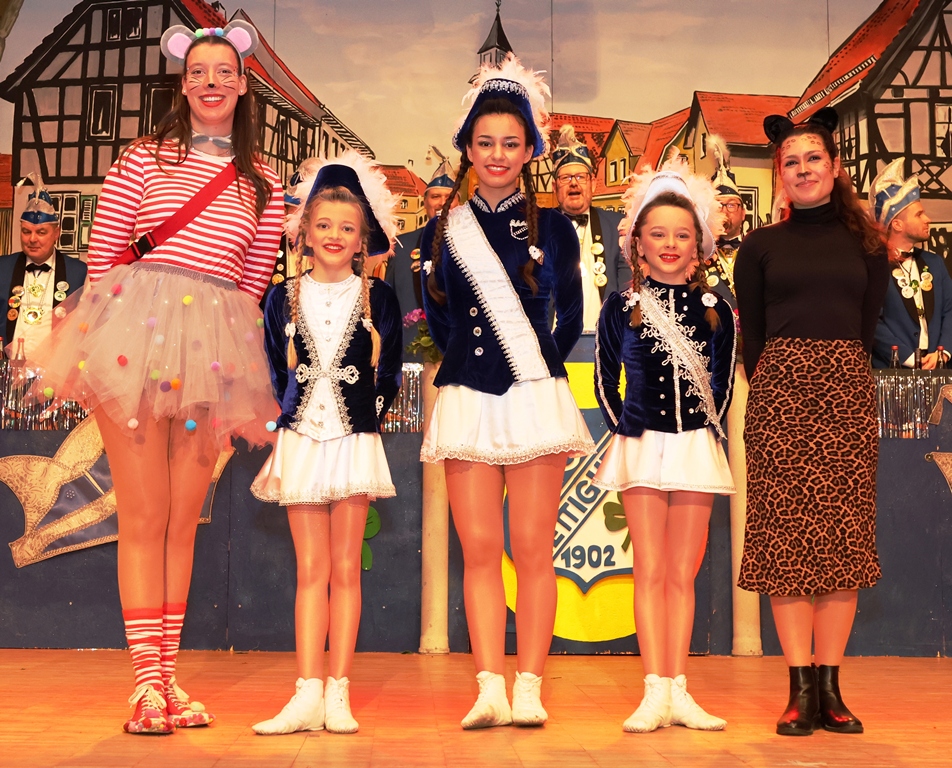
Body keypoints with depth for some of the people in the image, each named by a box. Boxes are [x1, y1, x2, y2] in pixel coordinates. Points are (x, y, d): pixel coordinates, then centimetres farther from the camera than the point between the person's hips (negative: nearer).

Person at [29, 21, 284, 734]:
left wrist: (218, 339, 6)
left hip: (215, 344, 2)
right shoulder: (145, 158, 7)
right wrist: (127, 316, 3)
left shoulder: (264, 183, 12)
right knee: (144, 517, -2)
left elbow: (256, 277, 12)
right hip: (135, 331, -2)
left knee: (183, 520, 6)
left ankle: (167, 675, 14)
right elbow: (104, 250, 6)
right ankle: (147, 681, 3)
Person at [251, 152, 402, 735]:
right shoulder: (284, 298, 6)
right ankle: (308, 694, 3)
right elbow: (275, 375, 12)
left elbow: (389, 375, 6)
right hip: (301, 441, 2)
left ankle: (338, 694, 6)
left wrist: (368, 420, 1)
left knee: (346, 568, 1)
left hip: (354, 441, -1)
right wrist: (285, 427, 7)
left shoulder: (378, 298, 2)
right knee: (311, 570, 3)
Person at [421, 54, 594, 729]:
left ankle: (529, 690, 4)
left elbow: (569, 322, 9)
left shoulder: (552, 228, 6)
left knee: (532, 551, -1)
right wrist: (473, 361, 11)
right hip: (467, 398, 2)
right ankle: (490, 689, 3)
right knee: (479, 550, 0)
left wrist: (536, 368, 7)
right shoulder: (443, 231, 10)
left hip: (535, 397, -2)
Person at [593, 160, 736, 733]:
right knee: (650, 571, -2)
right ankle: (656, 692, -1)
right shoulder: (622, 306, 2)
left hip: (697, 446, 1)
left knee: (683, 574, 4)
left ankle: (678, 691, 8)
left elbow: (723, 379, 12)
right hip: (642, 446, -1)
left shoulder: (714, 308, 6)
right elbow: (606, 379, 8)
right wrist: (623, 428, -1)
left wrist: (710, 428, 3)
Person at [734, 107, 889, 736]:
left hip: (847, 392, 1)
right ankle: (802, 689, -1)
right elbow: (751, 337, 8)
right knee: (786, 536, -5)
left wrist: (838, 376, 7)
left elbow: (869, 327, 12)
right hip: (780, 392, -1)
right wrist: (774, 389, 2)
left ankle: (830, 688, 5)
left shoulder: (865, 245, 12)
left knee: (844, 536, -1)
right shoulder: (760, 247, 9)